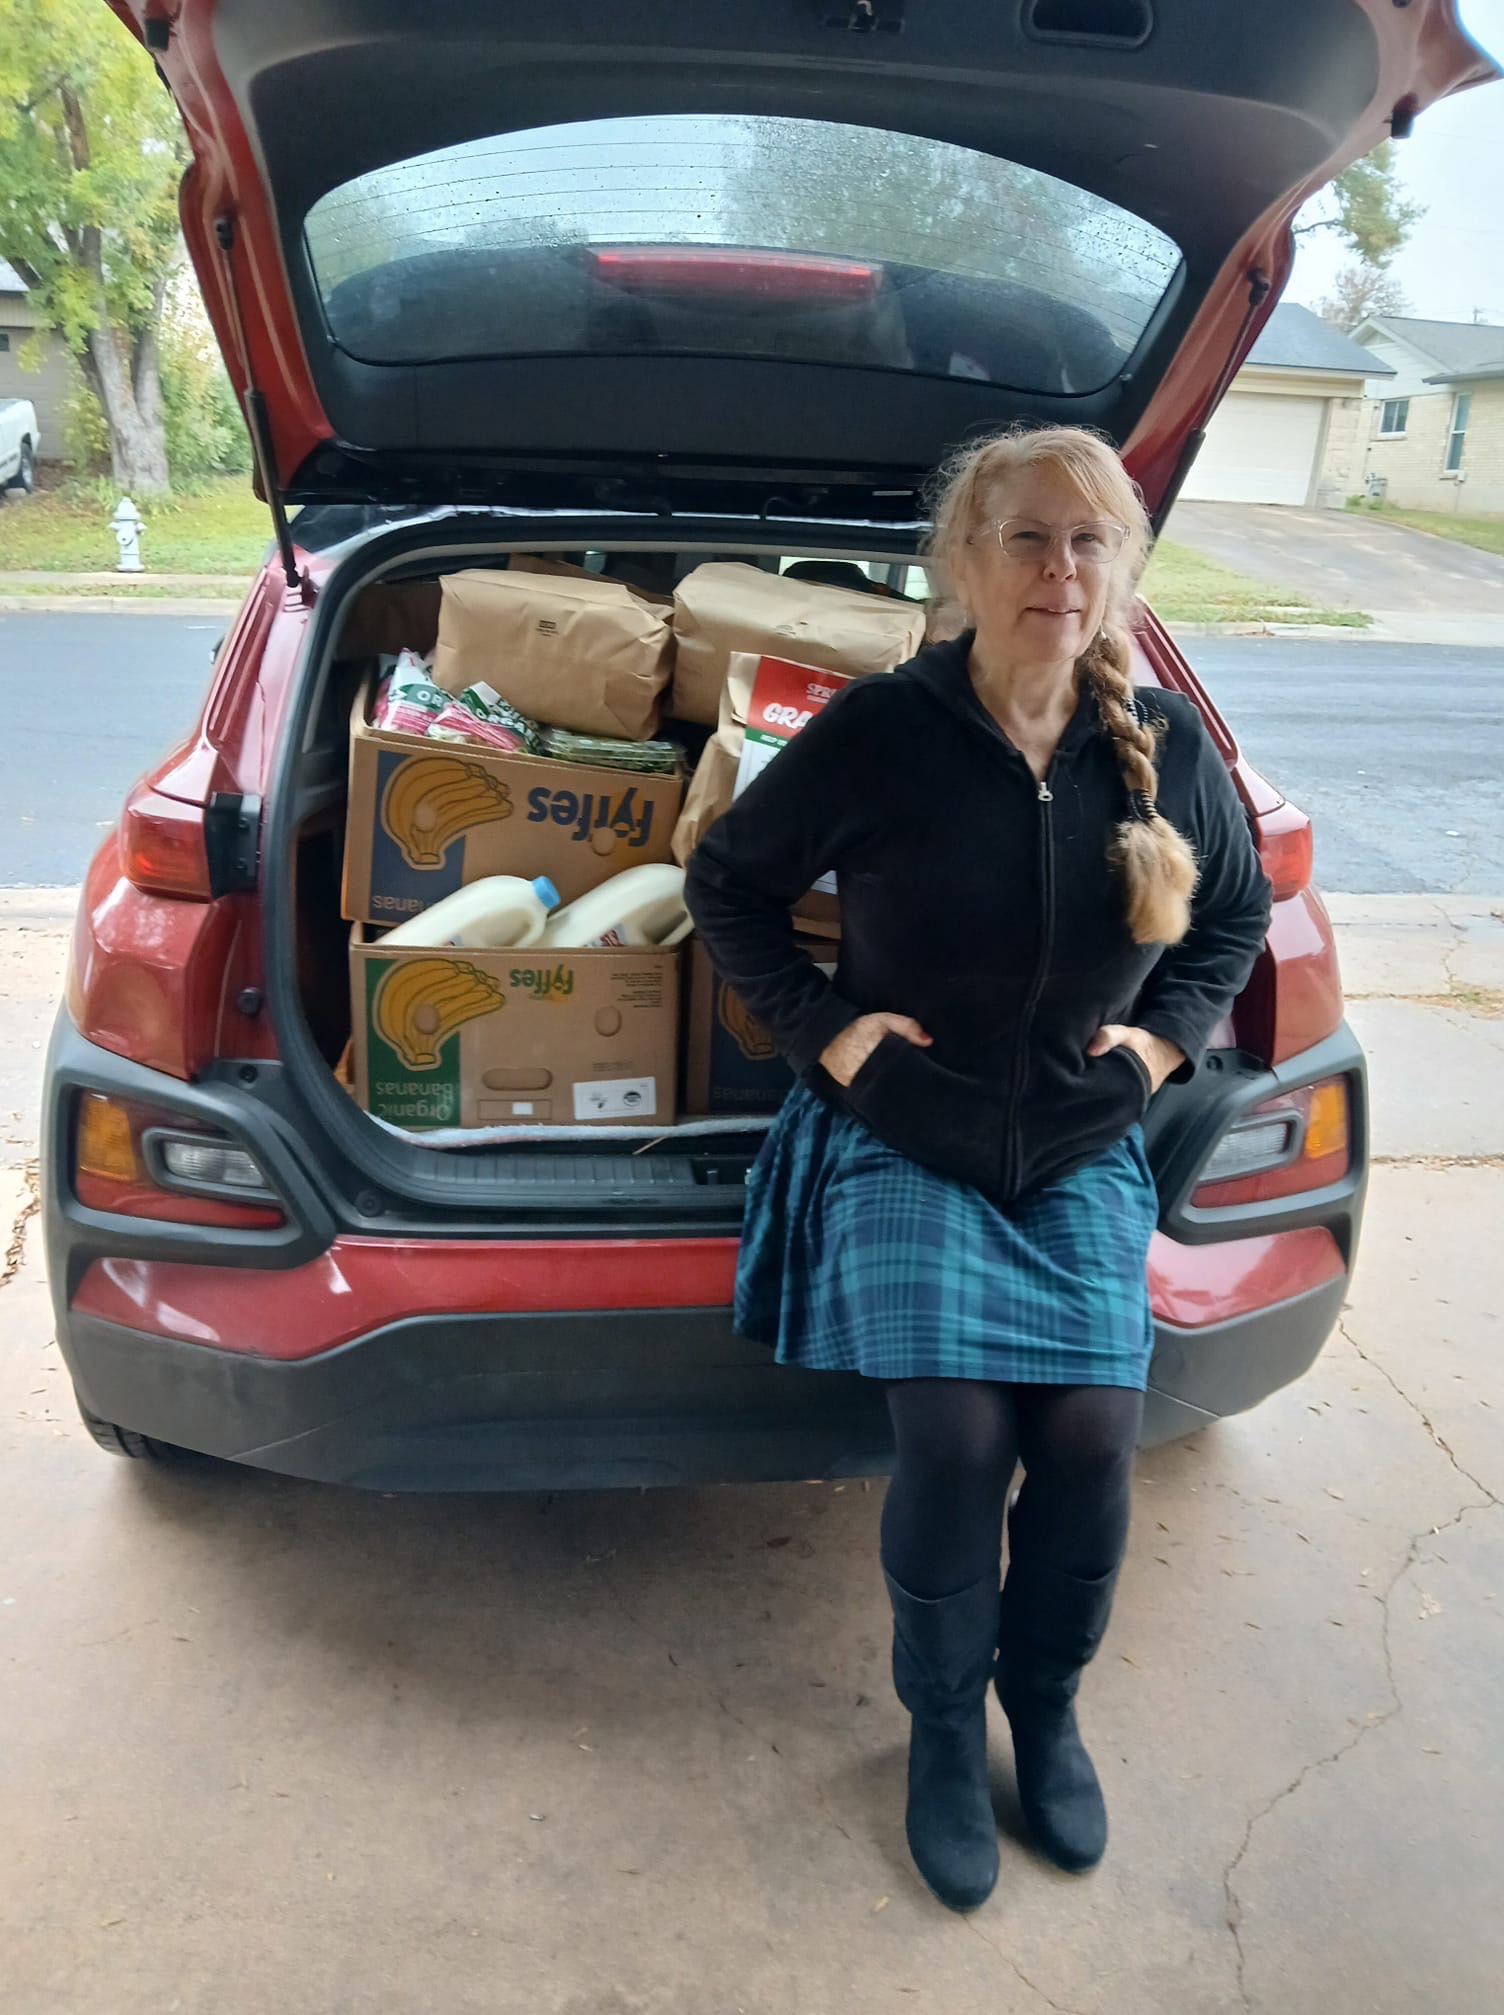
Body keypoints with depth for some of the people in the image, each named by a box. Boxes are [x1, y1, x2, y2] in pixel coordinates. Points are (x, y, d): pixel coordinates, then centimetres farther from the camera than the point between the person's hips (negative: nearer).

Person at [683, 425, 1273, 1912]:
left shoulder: (1167, 745, -2)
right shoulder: (881, 731, -12)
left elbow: (1238, 912, 17)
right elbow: (727, 882, 0)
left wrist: (1168, 1033, 2)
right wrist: (820, 1027, -8)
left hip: (1082, 1156, 3)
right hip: (902, 1144, -3)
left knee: (1091, 1436, -9)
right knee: (955, 1439, -15)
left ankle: (1044, 1703, 22)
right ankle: (944, 1727, 15)